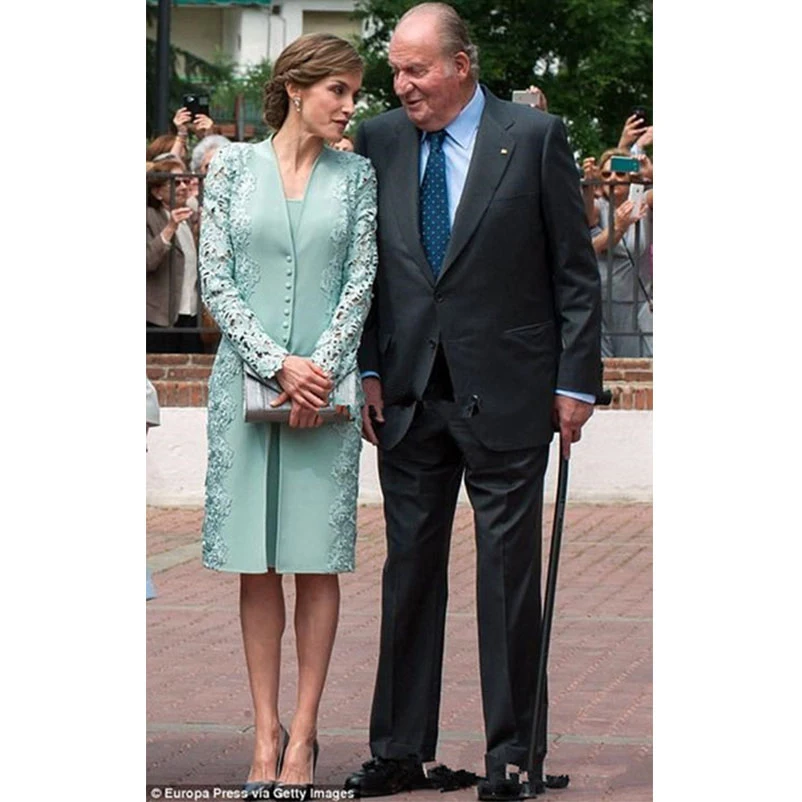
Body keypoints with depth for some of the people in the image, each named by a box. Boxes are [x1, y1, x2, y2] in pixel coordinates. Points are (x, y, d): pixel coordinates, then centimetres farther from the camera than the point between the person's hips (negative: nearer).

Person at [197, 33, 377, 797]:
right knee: (257, 562, 1)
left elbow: (360, 281, 3)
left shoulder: (355, 175, 7)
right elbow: (214, 277, -2)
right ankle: (266, 730, 6)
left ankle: (303, 732, 6)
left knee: (317, 560, 0)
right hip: (247, 380, 0)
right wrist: (277, 363, -11)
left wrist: (321, 367, -10)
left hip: (325, 384, 1)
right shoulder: (233, 165, 3)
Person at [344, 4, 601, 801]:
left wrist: (576, 380, -5)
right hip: (408, 397, 4)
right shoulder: (378, 142, 6)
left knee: (508, 576, 2)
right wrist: (366, 371, 3)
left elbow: (575, 269, -1)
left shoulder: (534, 137, -3)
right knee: (408, 571, 8)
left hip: (506, 396, -3)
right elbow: (364, 265, 11)